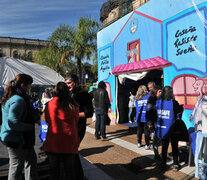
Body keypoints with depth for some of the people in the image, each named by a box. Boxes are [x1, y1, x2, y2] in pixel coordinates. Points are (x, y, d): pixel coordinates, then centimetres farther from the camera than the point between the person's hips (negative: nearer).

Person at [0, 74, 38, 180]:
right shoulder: (18, 100, -24)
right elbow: (13, 122, -28)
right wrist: (30, 127, -20)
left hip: (23, 139, 11)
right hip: (16, 140, -11)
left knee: (31, 160, 21)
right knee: (16, 168, 5)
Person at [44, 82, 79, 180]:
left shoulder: (50, 104, -8)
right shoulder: (73, 105, -4)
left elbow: (47, 120, 6)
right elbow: (76, 121, 4)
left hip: (53, 141, -1)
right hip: (69, 141, 1)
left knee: (54, 168, 14)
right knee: (69, 167, 13)